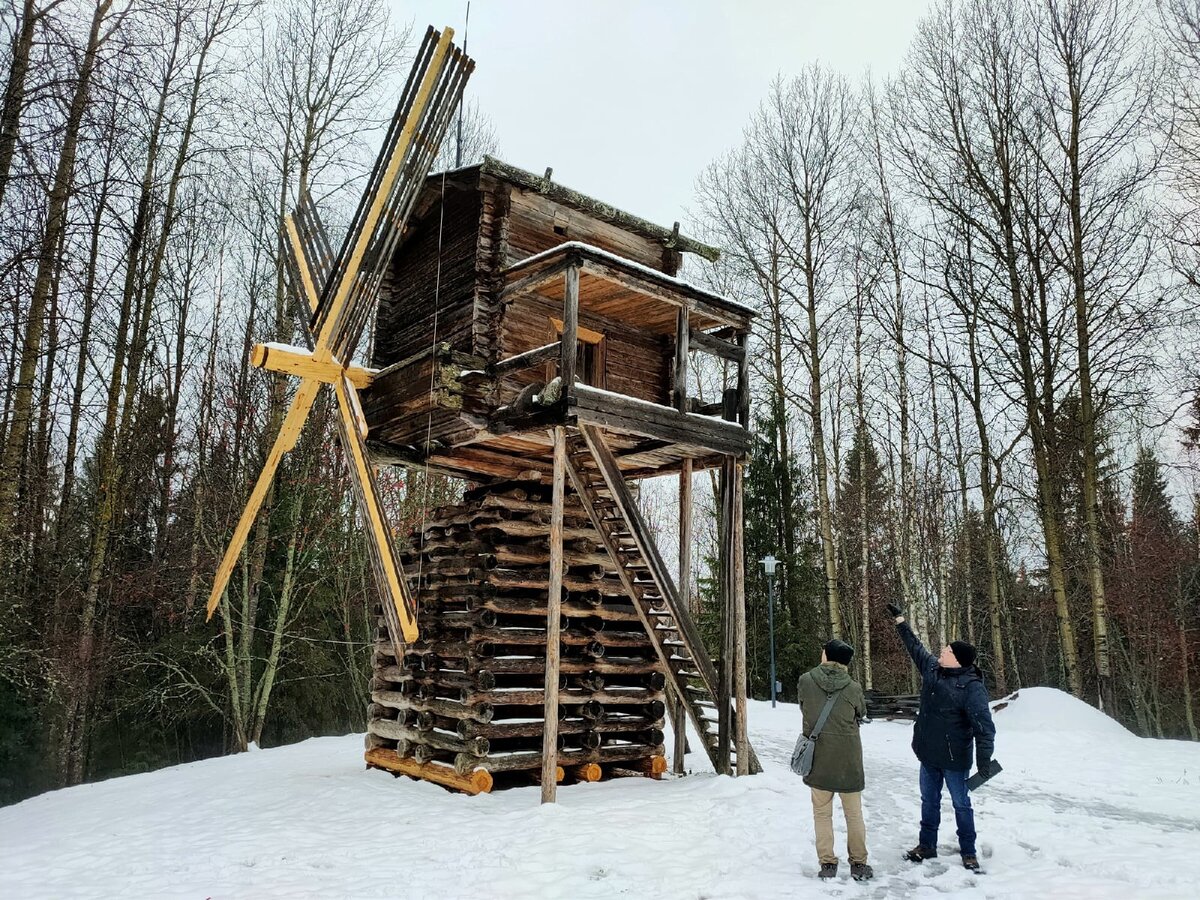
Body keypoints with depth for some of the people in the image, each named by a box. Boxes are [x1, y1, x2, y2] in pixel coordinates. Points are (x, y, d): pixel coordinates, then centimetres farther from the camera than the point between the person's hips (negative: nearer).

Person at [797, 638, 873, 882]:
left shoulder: (806, 681, -11)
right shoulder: (853, 687, -13)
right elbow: (861, 714, 4)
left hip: (818, 756, 0)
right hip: (847, 757, 0)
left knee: (822, 812, 13)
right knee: (853, 812, 15)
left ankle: (827, 863, 16)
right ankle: (858, 863, 22)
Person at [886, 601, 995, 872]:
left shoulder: (971, 686, -20)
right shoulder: (932, 667, 0)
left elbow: (983, 725, -24)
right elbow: (915, 647, 17)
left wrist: (984, 756, -32)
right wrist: (900, 620, 22)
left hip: (954, 758, -7)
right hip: (929, 755, 7)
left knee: (961, 804, 9)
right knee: (929, 801, 17)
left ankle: (968, 852, 24)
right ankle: (926, 846, 29)